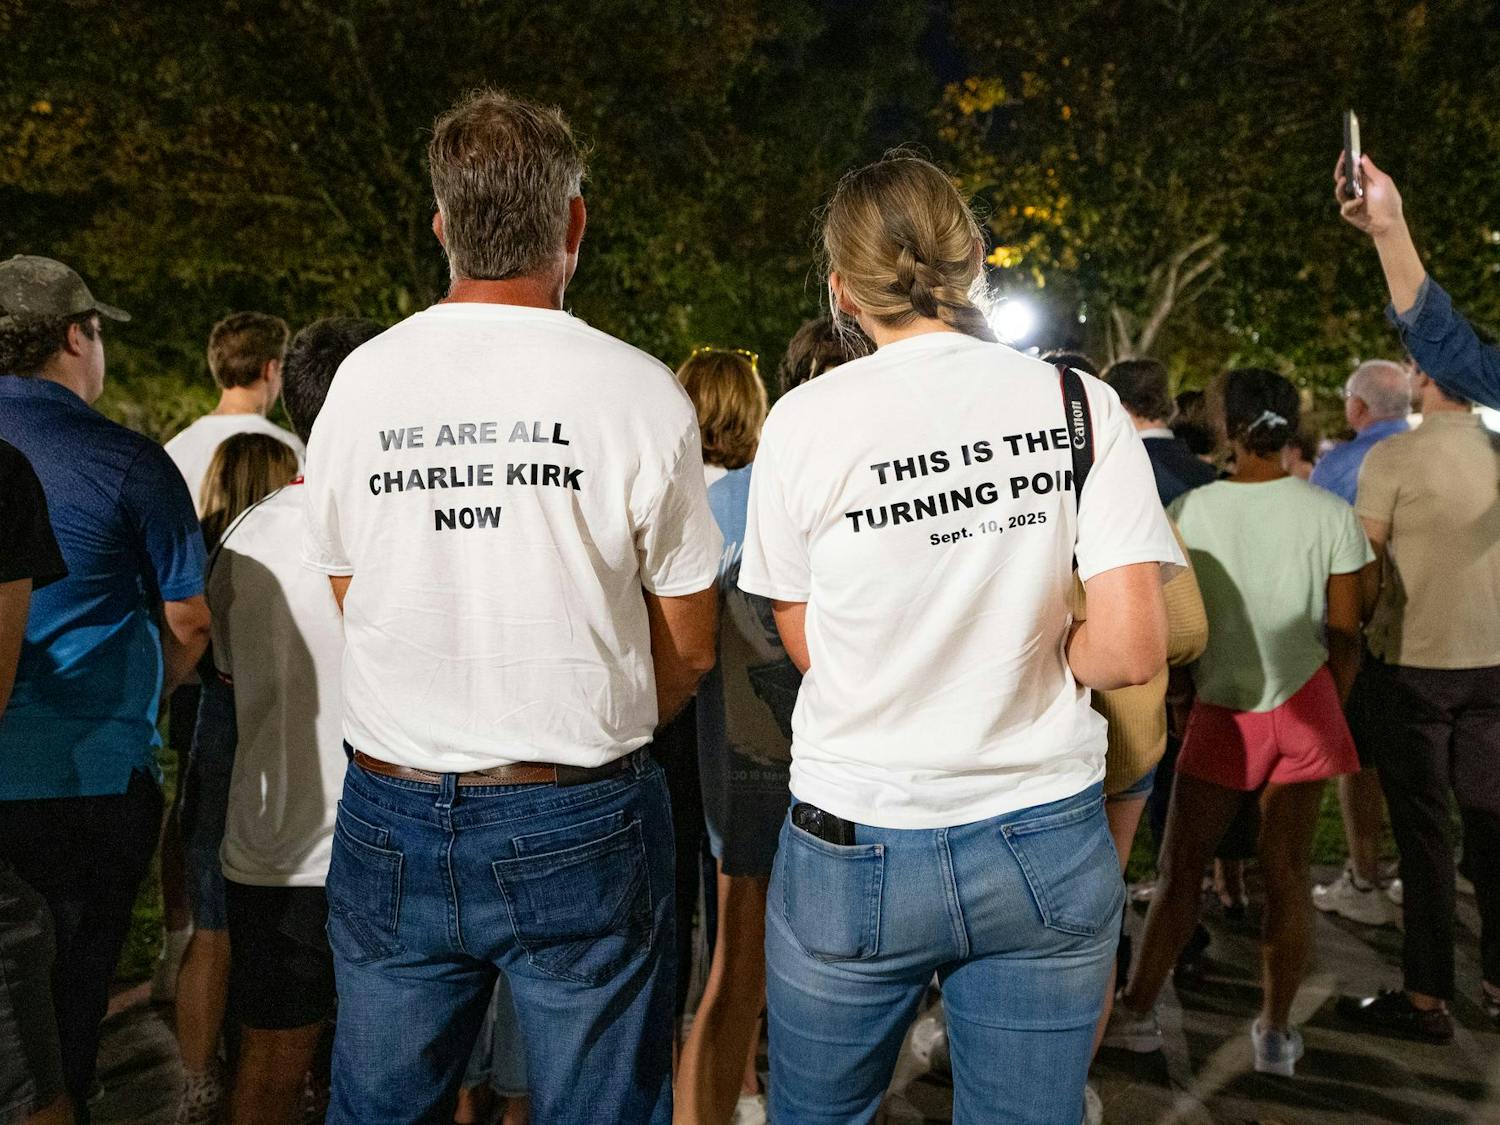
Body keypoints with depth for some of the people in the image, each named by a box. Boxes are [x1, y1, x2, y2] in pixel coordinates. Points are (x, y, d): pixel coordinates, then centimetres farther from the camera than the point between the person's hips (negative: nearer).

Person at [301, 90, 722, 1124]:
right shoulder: (641, 392, -9)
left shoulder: (361, 381, 0)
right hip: (579, 829, -2)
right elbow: (690, 651, -3)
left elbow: (354, 605, 9)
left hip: (390, 820, 3)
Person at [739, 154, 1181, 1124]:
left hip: (856, 853, -1)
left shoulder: (807, 419, -9)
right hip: (1048, 852, 2)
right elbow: (1134, 648, -10)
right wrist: (1027, 662, 8)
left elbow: (804, 642, 1)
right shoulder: (1080, 405, -6)